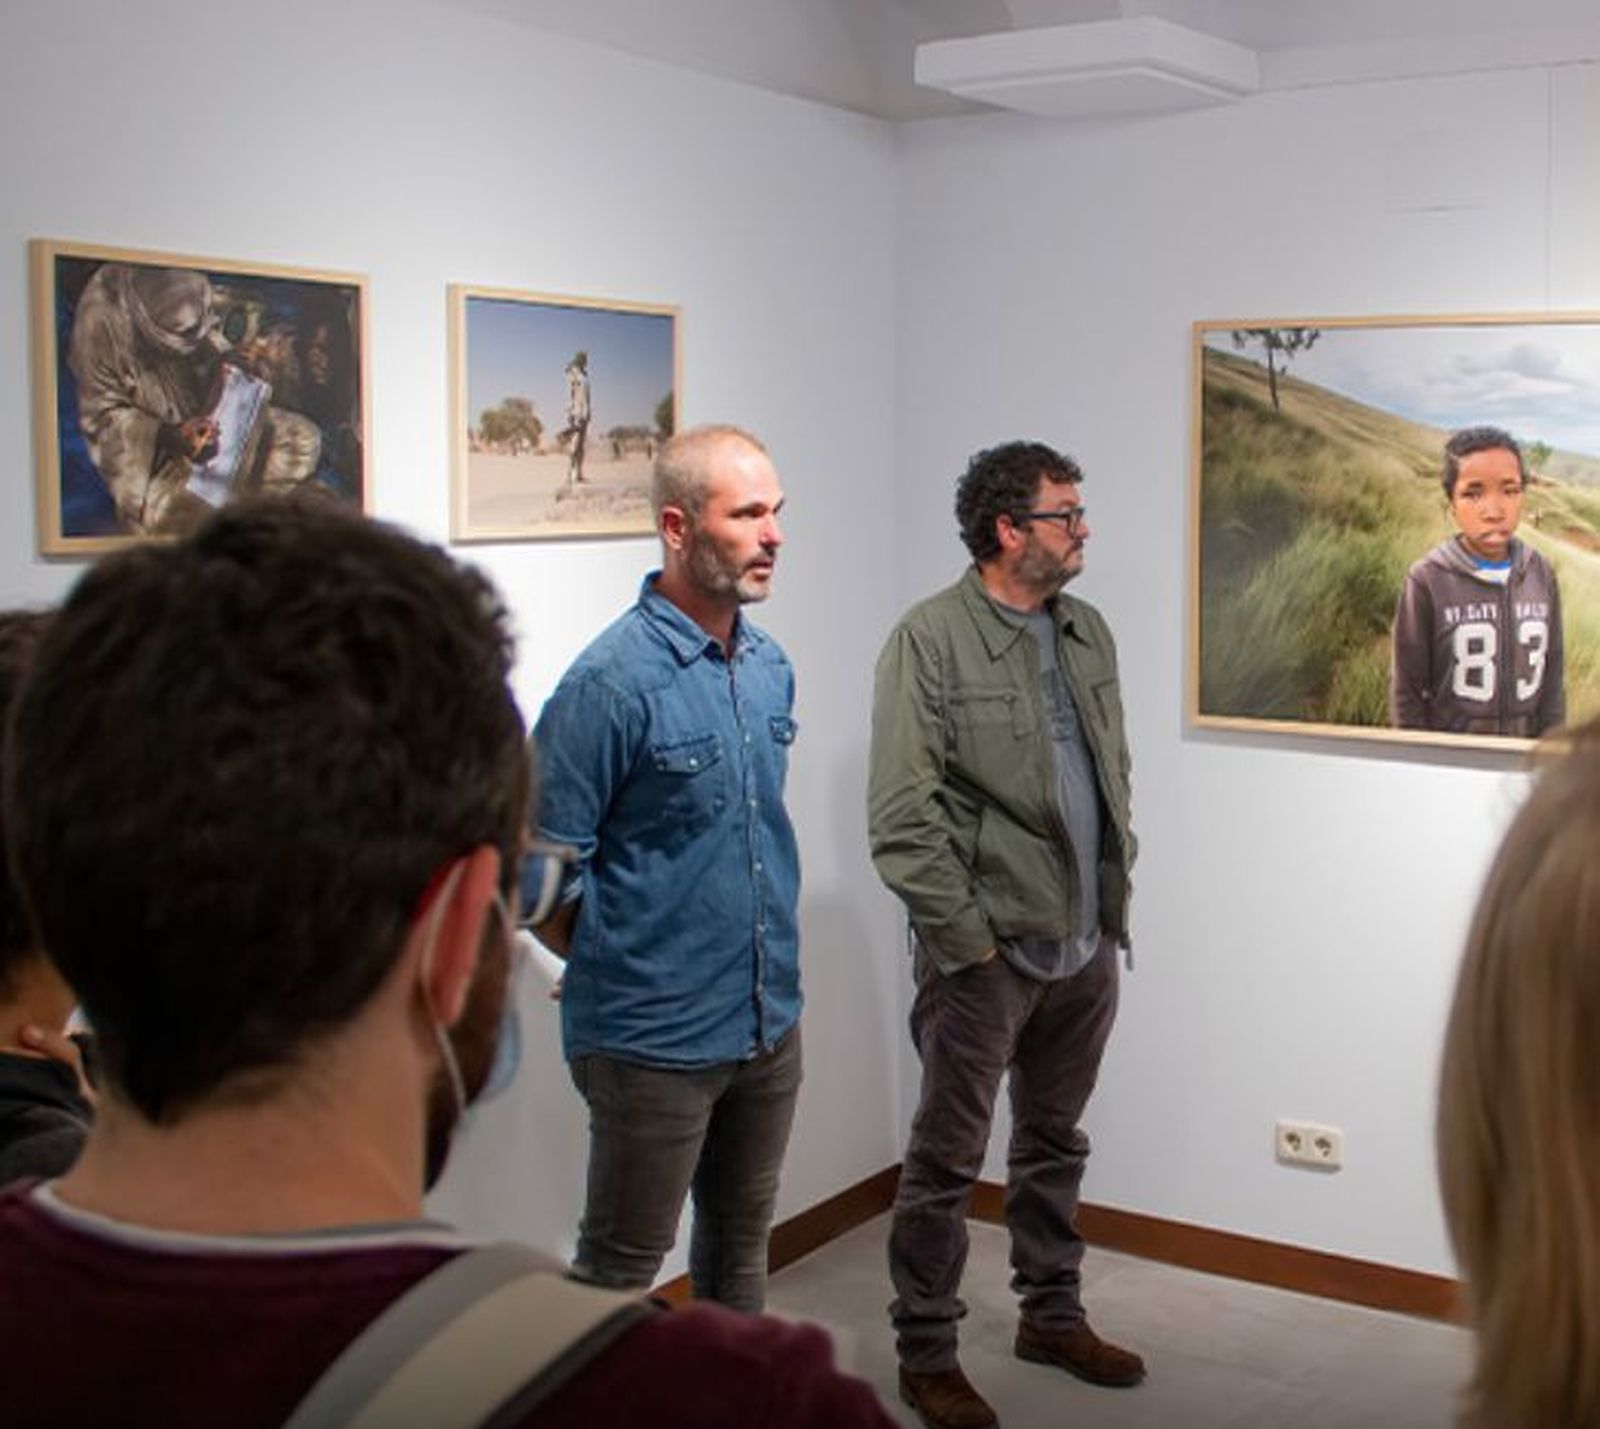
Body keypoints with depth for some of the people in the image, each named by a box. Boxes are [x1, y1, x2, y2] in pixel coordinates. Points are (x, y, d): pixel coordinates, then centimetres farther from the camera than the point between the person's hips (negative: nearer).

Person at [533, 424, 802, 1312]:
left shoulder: (770, 668, 5)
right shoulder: (614, 681, -19)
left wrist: (766, 963, 15)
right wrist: (619, 971, -4)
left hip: (771, 1027, 7)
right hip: (655, 1040, -7)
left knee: (740, 1246, 22)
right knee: (620, 1270, 8)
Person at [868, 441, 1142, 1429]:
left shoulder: (1087, 631, 9)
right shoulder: (930, 639, -12)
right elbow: (900, 818, -16)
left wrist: (1117, 897, 11)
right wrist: (966, 937, -15)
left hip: (1086, 947, 7)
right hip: (985, 952, -6)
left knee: (1056, 1144, 20)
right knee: (948, 1160, 5)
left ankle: (1053, 1316, 36)